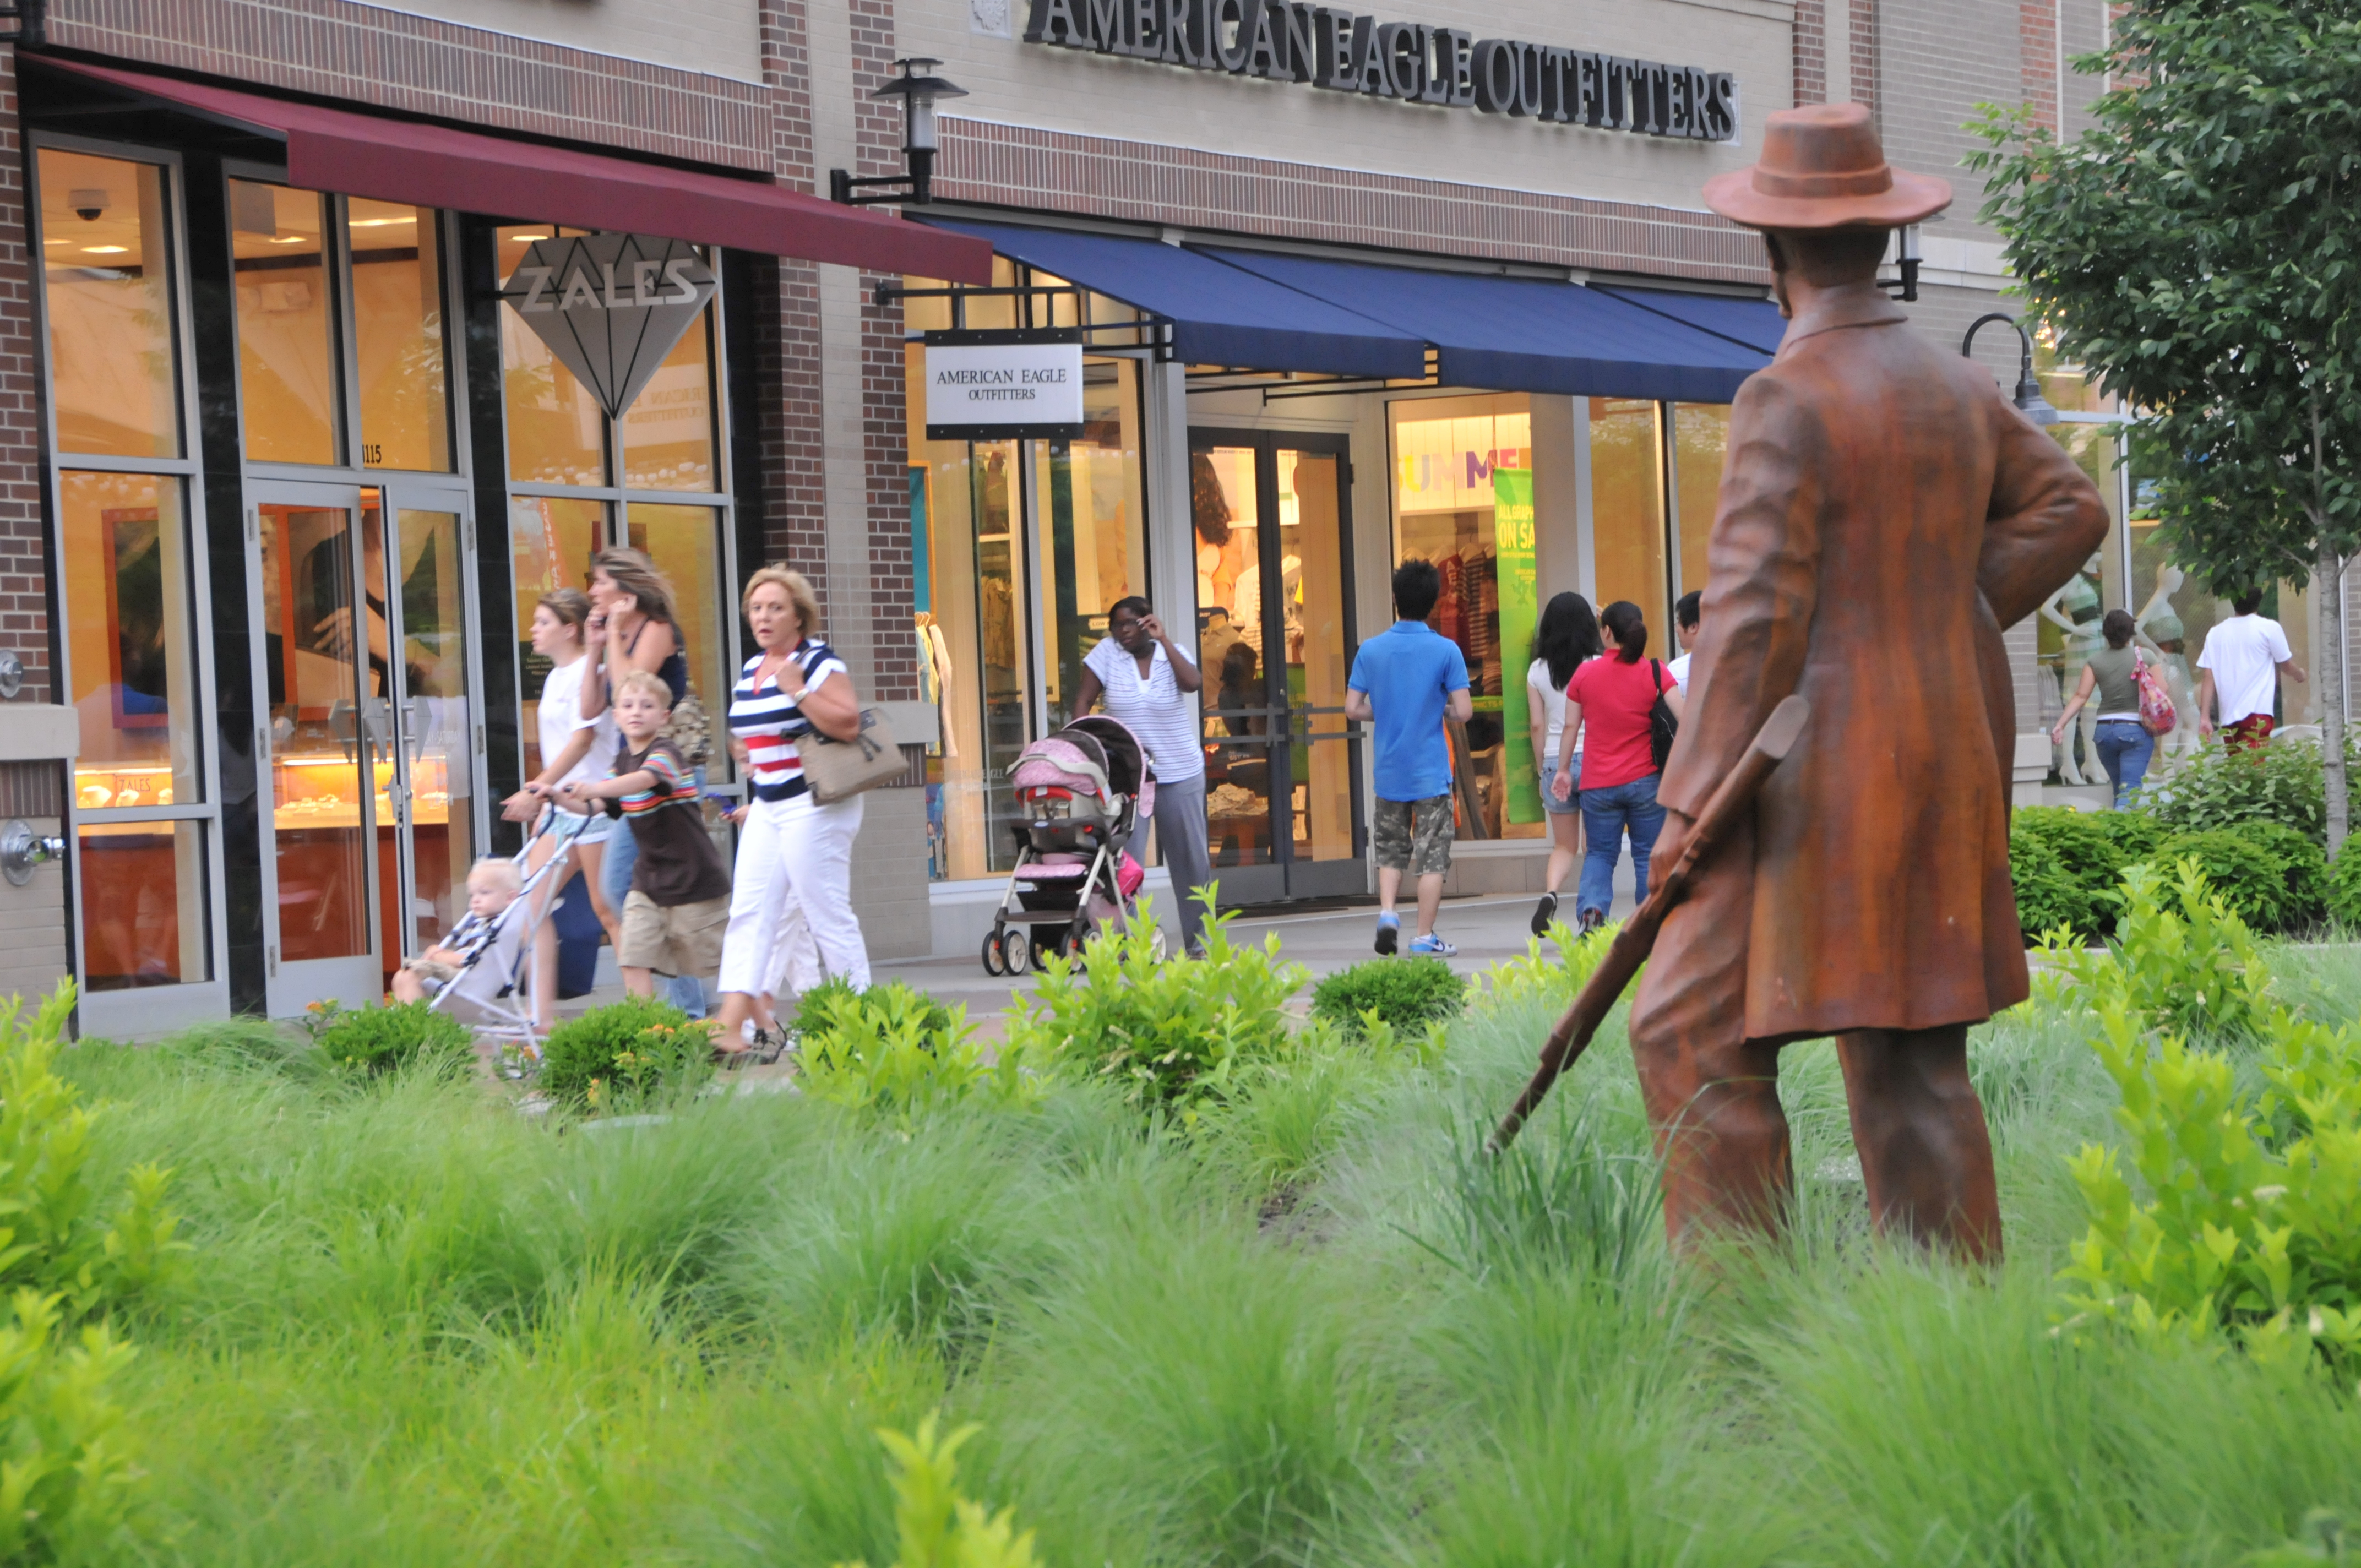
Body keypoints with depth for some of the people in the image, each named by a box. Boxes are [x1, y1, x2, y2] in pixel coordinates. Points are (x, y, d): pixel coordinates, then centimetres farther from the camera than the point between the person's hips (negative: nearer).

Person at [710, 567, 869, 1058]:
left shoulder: (819, 662, -9)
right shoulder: (751, 670, 15)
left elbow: (848, 724, -19)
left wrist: (799, 691, -23)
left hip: (813, 806, -8)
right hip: (769, 809, 8)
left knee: (828, 914, -5)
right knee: (749, 910, -2)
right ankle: (734, 1021, -7)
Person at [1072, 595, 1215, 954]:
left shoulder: (1171, 653, 1)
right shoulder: (1107, 653, -2)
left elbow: (1193, 683, -19)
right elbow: (1082, 702, -2)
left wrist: (1164, 640, -18)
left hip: (1179, 773, 1)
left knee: (1191, 859, 7)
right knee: (1127, 860, -9)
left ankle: (1198, 941, 19)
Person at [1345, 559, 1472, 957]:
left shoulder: (1371, 650, -1)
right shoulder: (1446, 651, -9)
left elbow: (1353, 708, 0)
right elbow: (1464, 711, -12)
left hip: (1389, 771, 3)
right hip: (1431, 772, -3)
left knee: (1391, 852, 17)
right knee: (1432, 857, 4)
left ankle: (1387, 912, -2)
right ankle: (1425, 937, 4)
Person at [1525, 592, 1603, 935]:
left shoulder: (1538, 670, 3)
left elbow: (1537, 726, 4)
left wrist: (1544, 769, 13)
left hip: (1555, 763, 2)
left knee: (1564, 846, 11)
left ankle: (1550, 894, -15)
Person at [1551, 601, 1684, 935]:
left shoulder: (1584, 674, -2)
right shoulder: (1656, 672, -6)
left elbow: (1570, 726, 4)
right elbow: (1683, 720, -10)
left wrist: (1563, 769, 16)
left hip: (1598, 783, 1)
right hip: (1645, 781, -1)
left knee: (1600, 853, 13)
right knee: (1648, 856, 9)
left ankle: (1591, 907, -13)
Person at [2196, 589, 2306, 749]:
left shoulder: (2216, 633, 8)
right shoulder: (2269, 628, -2)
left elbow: (2208, 679, 4)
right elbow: (2287, 666, 8)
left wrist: (2205, 717, 3)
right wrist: (2300, 674, 31)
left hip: (2228, 717, 4)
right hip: (2257, 713, -4)